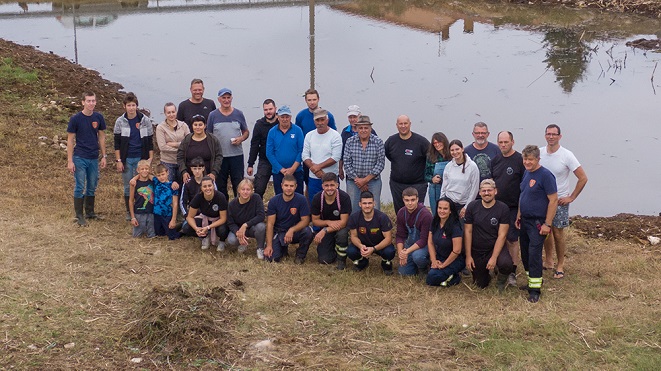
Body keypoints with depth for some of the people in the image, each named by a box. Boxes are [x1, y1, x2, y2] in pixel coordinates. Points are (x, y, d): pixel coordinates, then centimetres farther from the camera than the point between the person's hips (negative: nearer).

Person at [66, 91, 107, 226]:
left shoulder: (98, 117, 2)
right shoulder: (76, 119, -9)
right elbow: (70, 140, -5)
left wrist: (103, 156, 9)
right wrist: (70, 161, -9)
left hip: (94, 158, 4)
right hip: (80, 158, -4)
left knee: (92, 187, 13)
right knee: (80, 187, -1)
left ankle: (90, 212, 28)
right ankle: (79, 215, 8)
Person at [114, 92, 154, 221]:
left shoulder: (145, 120, -1)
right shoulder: (120, 121, 0)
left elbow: (150, 141, 4)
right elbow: (117, 143, 3)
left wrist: (150, 159, -2)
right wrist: (118, 161, -3)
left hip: (141, 158, -1)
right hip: (126, 159, 1)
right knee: (128, 186, 7)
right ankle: (129, 212, 18)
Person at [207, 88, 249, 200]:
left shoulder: (238, 114, 6)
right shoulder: (213, 115, 4)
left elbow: (246, 132, 14)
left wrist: (241, 139, -8)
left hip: (237, 155, 0)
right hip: (219, 156, 0)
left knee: (239, 185, 2)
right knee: (220, 186, 7)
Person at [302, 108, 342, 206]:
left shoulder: (335, 136, -4)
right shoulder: (309, 135, 10)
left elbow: (335, 157, -11)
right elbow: (305, 156, 5)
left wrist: (318, 166, -15)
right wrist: (315, 169, -10)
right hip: (313, 178, 4)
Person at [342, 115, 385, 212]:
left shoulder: (378, 142, -2)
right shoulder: (350, 142, 1)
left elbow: (381, 163, -5)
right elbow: (347, 163, 0)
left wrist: (366, 179, -10)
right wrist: (357, 179, -8)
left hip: (373, 181, -1)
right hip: (353, 181, 1)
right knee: (352, 210, 1)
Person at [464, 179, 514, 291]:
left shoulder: (503, 208, -12)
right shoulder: (472, 206, -6)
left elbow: (502, 235, -15)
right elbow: (468, 232, -4)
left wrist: (494, 257, -22)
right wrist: (468, 256, -8)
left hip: (495, 248, -2)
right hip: (476, 251, 2)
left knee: (506, 264, -33)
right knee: (481, 285, 4)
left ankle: (501, 279, 3)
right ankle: (486, 275, 42)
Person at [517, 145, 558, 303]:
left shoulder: (545, 175, -15)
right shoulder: (526, 173, 9)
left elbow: (553, 200, -17)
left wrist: (547, 224, -18)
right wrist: (519, 216, 15)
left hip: (538, 222, -8)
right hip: (525, 220, 8)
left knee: (534, 253, -10)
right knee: (525, 253, 12)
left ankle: (535, 289, -6)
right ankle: (532, 281, 25)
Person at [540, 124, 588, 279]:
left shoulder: (566, 155, -13)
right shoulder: (539, 153, -2)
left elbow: (583, 178, -10)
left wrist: (571, 197, -11)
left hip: (560, 200, -4)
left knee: (558, 233, -1)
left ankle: (560, 265, 12)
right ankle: (549, 262, 25)